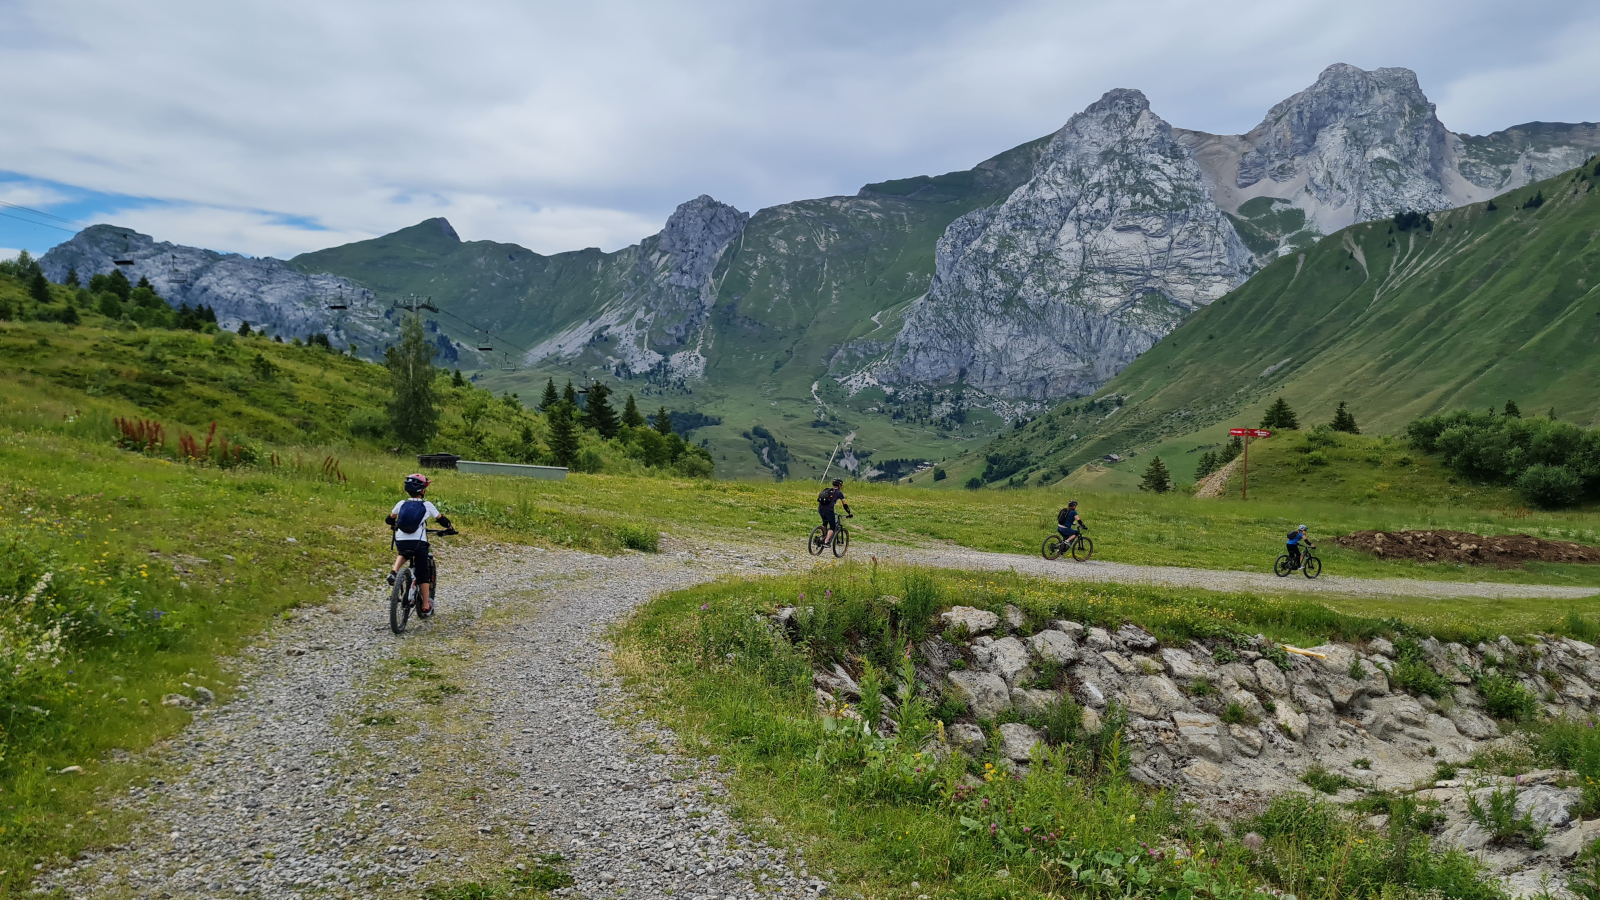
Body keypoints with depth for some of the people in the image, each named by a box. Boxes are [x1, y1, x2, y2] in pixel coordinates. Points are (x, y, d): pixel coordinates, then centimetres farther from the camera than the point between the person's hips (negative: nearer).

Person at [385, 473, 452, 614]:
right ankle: (426, 606, 15)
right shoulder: (427, 505, 3)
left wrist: (394, 525, 42)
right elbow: (441, 519, 11)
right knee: (423, 573, 11)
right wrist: (449, 527, 31)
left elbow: (389, 519, 20)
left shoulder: (401, 504, 9)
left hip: (401, 541, 3)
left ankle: (393, 571, 9)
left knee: (403, 553, 38)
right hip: (419, 543, -2)